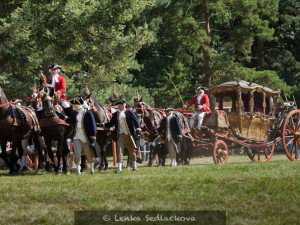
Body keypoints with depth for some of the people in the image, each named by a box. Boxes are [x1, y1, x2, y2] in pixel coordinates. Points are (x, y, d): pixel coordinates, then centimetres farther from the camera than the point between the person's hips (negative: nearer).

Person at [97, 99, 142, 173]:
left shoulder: (129, 112, -1)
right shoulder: (115, 114, 7)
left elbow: (136, 122, -2)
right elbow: (111, 124, 13)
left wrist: (138, 131, -12)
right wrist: (100, 125, 6)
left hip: (130, 135, -1)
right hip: (120, 135, 1)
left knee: (132, 151, 11)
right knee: (119, 150, -10)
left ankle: (134, 166, 27)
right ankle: (119, 168, -11)